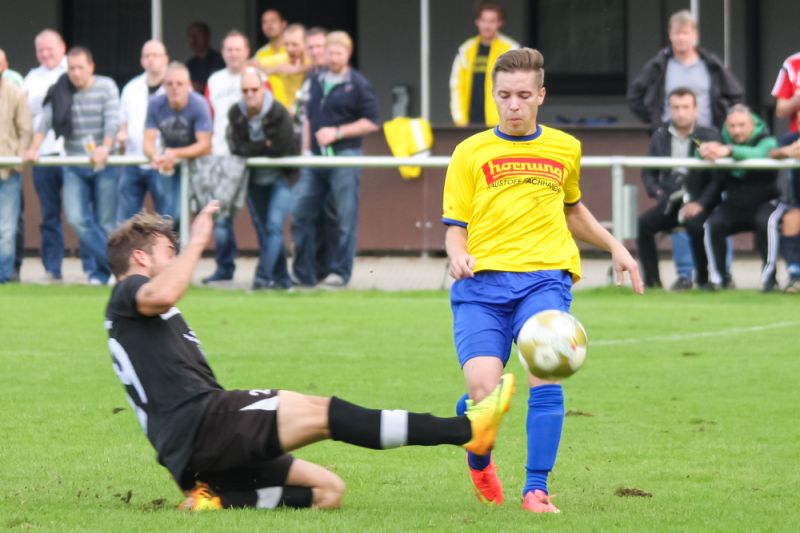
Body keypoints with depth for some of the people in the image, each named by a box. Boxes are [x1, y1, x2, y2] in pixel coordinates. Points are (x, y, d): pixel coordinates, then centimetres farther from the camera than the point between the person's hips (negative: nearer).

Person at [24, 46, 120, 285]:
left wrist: (105, 149, -30)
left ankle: (101, 271, 14)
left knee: (105, 222, 0)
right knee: (77, 220, -12)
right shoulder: (60, 91, 4)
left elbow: (112, 121, -15)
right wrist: (34, 148, -16)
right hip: (73, 165, 3)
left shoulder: (106, 87, -4)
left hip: (104, 165, -3)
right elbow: (46, 120, -2)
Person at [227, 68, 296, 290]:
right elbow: (237, 148, -13)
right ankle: (281, 279, 17)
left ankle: (263, 276, -16)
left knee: (274, 225, -16)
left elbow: (281, 149, -25)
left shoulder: (278, 112, -19)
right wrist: (265, 146, -19)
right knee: (262, 228, 8)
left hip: (279, 178, -5)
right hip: (254, 179, 5)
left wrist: (253, 149, -16)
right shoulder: (236, 113, -6)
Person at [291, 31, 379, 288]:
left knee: (346, 218, -3)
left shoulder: (358, 84, -3)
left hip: (344, 156, -6)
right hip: (315, 158, 6)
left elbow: (371, 122, -5)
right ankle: (303, 273, 9)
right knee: (300, 213, 3)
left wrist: (337, 132, -11)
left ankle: (340, 272, 3)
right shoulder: (317, 81, 14)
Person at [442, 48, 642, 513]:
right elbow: (455, 227, 8)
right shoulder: (471, 152, 9)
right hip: (482, 282, -1)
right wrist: (458, 256, -13)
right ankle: (479, 462, 17)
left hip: (544, 276, 1)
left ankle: (536, 489, -14)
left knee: (545, 372, -26)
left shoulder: (565, 149, 16)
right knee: (483, 393, -18)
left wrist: (614, 247, 29)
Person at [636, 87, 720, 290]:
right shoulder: (660, 137, 10)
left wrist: (700, 203, -16)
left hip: (698, 203, -4)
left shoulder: (709, 137, -1)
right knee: (643, 223, -23)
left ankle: (703, 278, -16)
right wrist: (657, 192, -4)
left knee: (695, 224, -35)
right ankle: (651, 279, -13)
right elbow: (648, 172, 15)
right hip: (670, 203, 4)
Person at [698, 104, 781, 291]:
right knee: (712, 225, -25)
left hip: (764, 203, -3)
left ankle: (768, 275, -21)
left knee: (765, 222, -35)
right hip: (733, 207, 3)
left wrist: (730, 151, -55)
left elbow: (759, 154, -36)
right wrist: (705, 150, -45)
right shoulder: (723, 140, 0)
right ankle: (720, 277, -10)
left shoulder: (766, 141, -12)